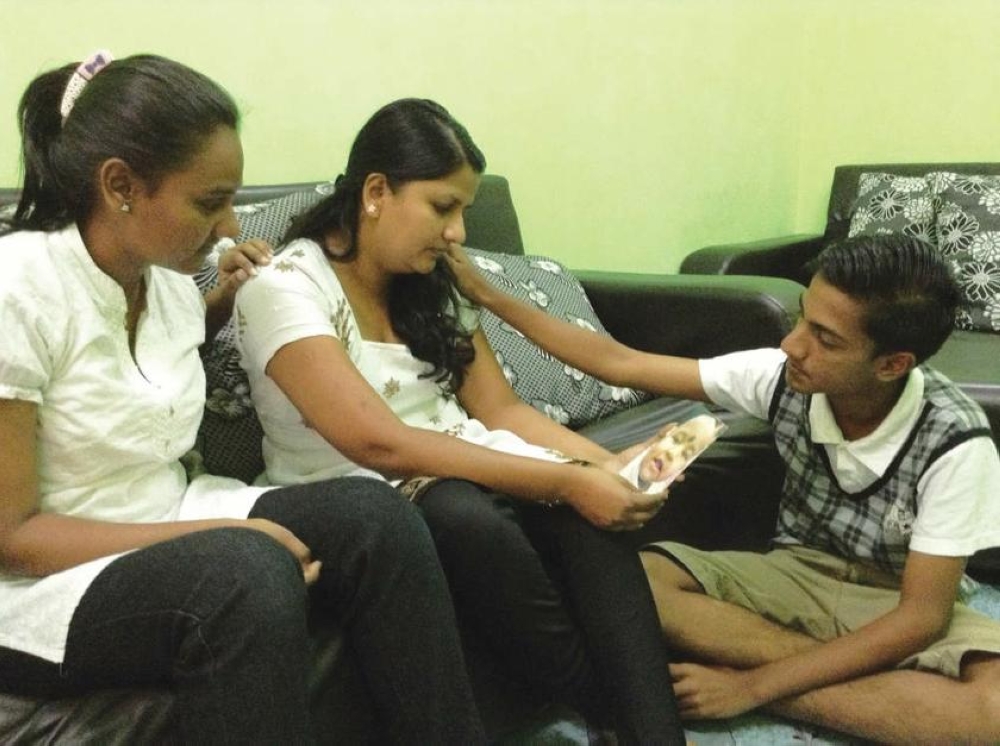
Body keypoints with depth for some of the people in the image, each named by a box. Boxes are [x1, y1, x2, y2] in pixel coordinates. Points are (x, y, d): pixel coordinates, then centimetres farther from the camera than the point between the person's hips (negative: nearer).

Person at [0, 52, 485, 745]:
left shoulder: (167, 274, 1)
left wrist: (218, 303, 8)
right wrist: (217, 536, -25)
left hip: (166, 525, 7)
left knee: (374, 514, -15)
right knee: (246, 573, -35)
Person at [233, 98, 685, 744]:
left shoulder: (432, 284, 8)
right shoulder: (284, 288, -15)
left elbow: (501, 410, 6)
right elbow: (379, 444, -26)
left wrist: (607, 464, -13)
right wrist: (567, 481, -28)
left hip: (462, 475, 6)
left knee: (587, 514, -27)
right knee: (463, 515, -38)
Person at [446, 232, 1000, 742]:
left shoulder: (954, 443, -26)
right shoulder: (783, 375, -18)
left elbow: (920, 616, -25)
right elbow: (620, 364, -12)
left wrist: (752, 686, -32)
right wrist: (483, 292, -13)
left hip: (900, 606, -2)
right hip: (799, 573, 3)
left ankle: (755, 668, -26)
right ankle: (836, 666, -17)